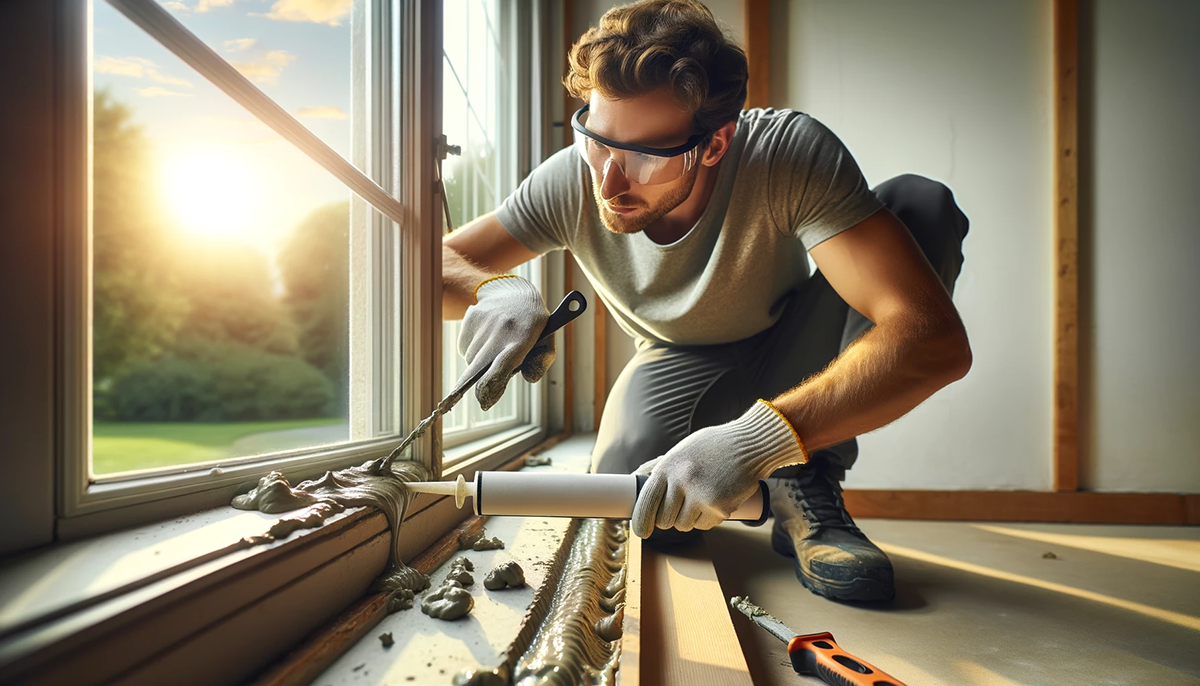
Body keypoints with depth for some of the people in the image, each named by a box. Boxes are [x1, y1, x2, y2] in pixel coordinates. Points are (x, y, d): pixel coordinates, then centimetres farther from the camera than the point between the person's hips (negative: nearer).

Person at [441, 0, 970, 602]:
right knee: (640, 510, -31)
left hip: (788, 354, 0)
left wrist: (759, 438, -53)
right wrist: (494, 290, -39)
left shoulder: (793, 154, -32)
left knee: (922, 204, -26)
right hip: (680, 363, 1)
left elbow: (938, 340, -41)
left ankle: (804, 484, -19)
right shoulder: (572, 181, -23)